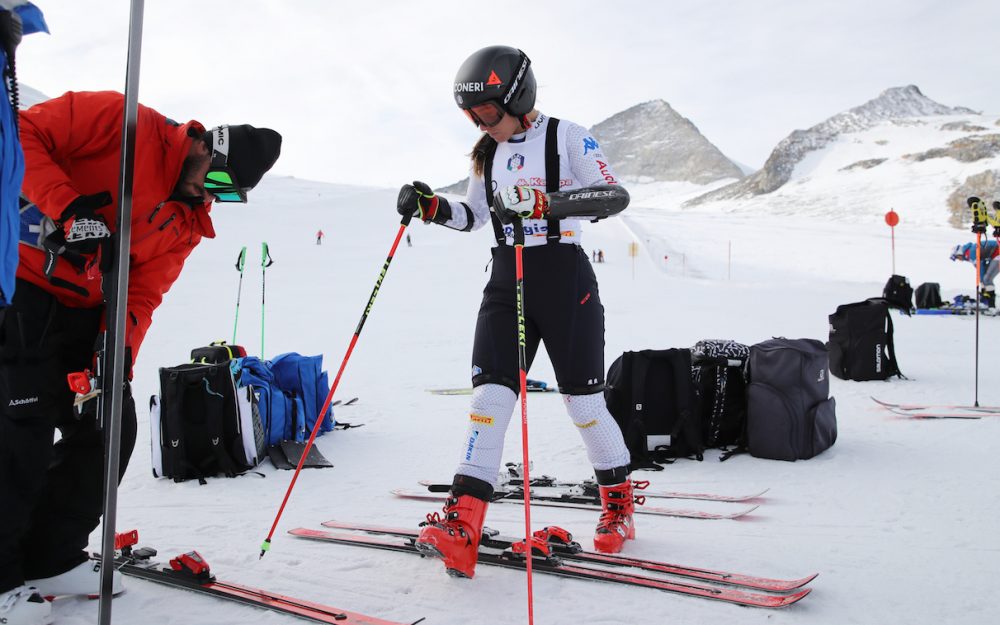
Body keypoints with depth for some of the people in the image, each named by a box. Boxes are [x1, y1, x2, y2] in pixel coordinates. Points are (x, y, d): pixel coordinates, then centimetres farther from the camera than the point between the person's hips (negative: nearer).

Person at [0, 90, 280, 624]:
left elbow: (143, 290, 0)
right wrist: (67, 207, -27)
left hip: (88, 311, 7)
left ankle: (51, 558, 19)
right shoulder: (123, 123, -13)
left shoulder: (190, 219, 4)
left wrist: (120, 347, -17)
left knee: (112, 426, 3)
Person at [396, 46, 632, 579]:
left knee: (583, 400, 4)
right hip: (505, 280, 5)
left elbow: (614, 195, -17)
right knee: (489, 394, -8)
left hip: (564, 279, -5)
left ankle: (619, 503, 27)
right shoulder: (488, 153, 13)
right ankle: (461, 526, -12)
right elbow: (473, 215, 21)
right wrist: (433, 207, 1)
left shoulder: (567, 136, -6)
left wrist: (547, 202, -32)